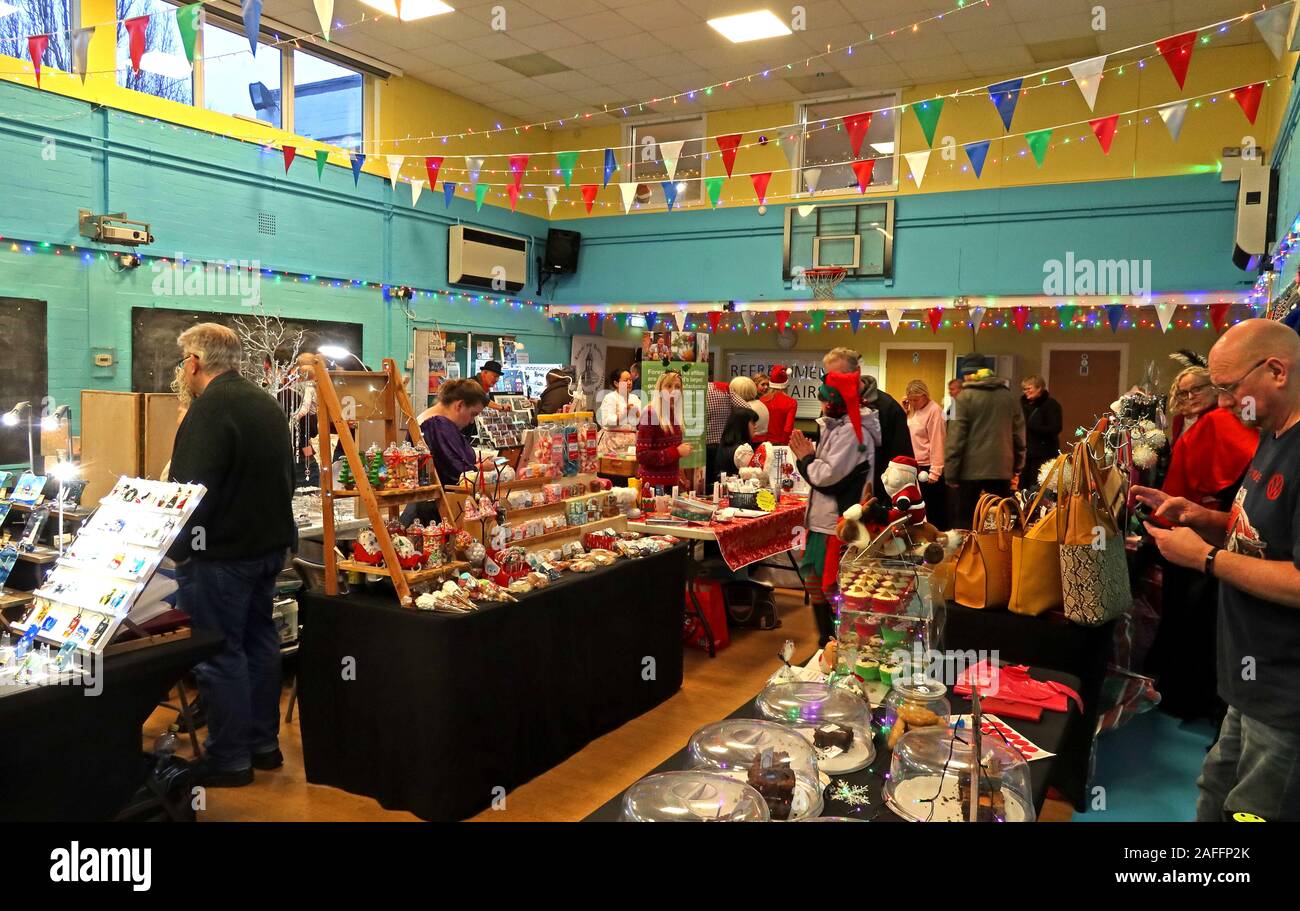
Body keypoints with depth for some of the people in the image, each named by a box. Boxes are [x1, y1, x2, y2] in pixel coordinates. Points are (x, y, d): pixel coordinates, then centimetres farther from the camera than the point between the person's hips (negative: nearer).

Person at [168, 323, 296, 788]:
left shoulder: (211, 406, -18)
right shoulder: (265, 401, 11)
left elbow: (194, 488, -23)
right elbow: (285, 475, 20)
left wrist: (177, 548, -14)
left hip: (222, 552, -9)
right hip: (269, 542, 9)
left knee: (220, 653, 1)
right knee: (258, 641, 16)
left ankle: (229, 759, 11)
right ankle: (264, 744, 27)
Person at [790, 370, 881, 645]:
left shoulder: (850, 432, -17)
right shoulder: (838, 427, 15)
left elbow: (828, 475, -22)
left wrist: (807, 457, -7)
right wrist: (807, 456, 3)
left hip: (839, 522, -11)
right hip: (826, 518, 11)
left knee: (831, 588, -4)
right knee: (814, 580, 17)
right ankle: (826, 643, 29)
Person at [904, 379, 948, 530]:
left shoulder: (934, 410, -14)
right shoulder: (914, 410, 10)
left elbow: (936, 442, -17)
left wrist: (934, 471, -19)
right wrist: (905, 409, -1)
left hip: (930, 466, -8)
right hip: (918, 464, 8)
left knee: (936, 508, 1)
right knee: (927, 507, 16)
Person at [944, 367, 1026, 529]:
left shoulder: (966, 396, -4)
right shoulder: (1010, 396, 10)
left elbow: (956, 436, -10)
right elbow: (1019, 435, 11)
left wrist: (951, 473, -8)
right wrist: (1017, 467, 17)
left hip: (971, 469, -4)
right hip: (1002, 470, 4)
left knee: (964, 520, 4)